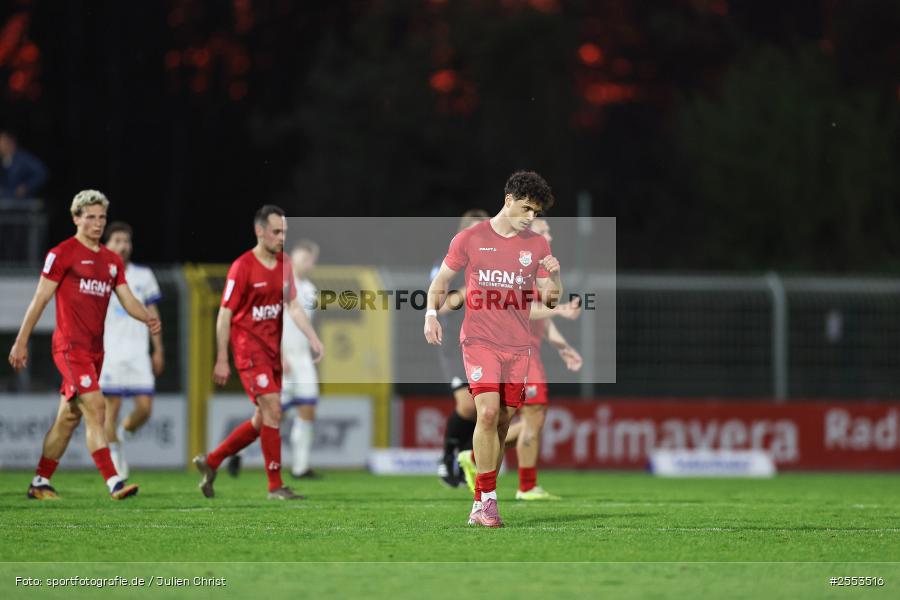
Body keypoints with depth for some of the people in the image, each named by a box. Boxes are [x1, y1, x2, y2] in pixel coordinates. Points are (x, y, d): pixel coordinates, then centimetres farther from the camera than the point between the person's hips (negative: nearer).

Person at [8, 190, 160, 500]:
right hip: (70, 345, -8)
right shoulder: (62, 254, -6)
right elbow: (39, 299, -4)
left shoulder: (112, 261, 15)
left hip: (94, 349, 8)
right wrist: (21, 342, -4)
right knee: (95, 407, -18)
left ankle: (40, 483, 23)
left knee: (69, 417, 12)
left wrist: (148, 318, -11)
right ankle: (114, 483, -24)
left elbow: (128, 300, 11)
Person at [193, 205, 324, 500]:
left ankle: (210, 462, 25)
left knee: (263, 420, 10)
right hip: (249, 347, -8)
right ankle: (276, 486, -7)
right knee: (273, 410, -13)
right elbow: (224, 314, -10)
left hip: (272, 349, 8)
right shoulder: (242, 267, -12)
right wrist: (221, 361, -11)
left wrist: (314, 339, -2)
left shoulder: (283, 265, 8)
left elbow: (293, 307, 12)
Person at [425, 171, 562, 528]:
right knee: (488, 412, -19)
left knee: (503, 422, 5)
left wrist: (553, 277, -11)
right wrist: (431, 314, -4)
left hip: (518, 345, 3)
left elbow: (550, 300, 10)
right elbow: (441, 280, 11)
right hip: (479, 339, -3)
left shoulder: (537, 246, 9)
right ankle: (487, 499, -14)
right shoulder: (470, 239, 2)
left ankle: (481, 504, 14)